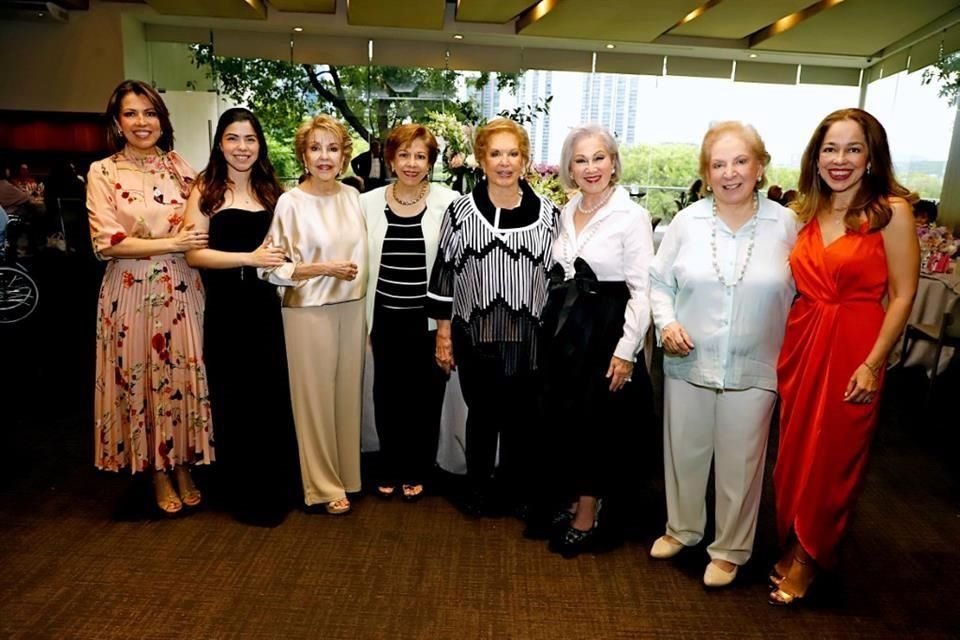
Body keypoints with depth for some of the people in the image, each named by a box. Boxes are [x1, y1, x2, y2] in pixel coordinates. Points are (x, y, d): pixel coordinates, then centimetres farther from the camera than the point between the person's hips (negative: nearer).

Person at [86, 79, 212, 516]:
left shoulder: (180, 167, 8)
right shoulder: (102, 173, -2)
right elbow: (106, 242, -10)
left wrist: (196, 244, -5)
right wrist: (172, 243, -15)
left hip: (181, 290, 2)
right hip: (132, 292, -2)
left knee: (184, 376, 6)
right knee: (140, 379, 6)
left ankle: (185, 470, 23)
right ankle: (159, 475, 23)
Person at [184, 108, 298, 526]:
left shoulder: (271, 191, 10)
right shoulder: (205, 190, 0)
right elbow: (193, 253, -9)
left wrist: (280, 261, 0)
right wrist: (249, 258, -18)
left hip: (266, 308, 3)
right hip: (225, 311, -3)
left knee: (272, 398, 6)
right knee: (233, 402, 7)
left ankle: (272, 489, 23)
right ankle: (243, 495, 23)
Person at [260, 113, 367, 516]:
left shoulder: (352, 196, 5)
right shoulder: (290, 202, -10)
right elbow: (272, 268, -12)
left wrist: (360, 295, 13)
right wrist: (324, 268, -18)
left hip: (351, 309, 5)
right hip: (309, 313, -5)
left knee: (347, 394, 13)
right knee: (315, 398, 6)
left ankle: (345, 476, 30)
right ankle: (323, 487, 21)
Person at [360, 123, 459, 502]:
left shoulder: (449, 203, -7)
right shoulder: (369, 202, 2)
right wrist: (362, 319, 6)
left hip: (428, 318, -2)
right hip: (386, 318, 2)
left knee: (425, 396, 10)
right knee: (387, 395, 12)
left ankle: (417, 471, 30)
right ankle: (390, 468, 33)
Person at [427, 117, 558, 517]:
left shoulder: (546, 213, 2)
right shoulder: (461, 210, -1)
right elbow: (444, 272, 2)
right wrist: (443, 333, 0)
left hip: (529, 335, 1)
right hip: (475, 333, -1)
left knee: (521, 418, 12)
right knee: (482, 415, 12)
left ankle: (514, 491, 33)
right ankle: (478, 489, 32)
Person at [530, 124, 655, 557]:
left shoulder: (632, 216, -10)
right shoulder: (566, 212, 9)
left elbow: (641, 290, -12)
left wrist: (626, 351, -15)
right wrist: (554, 323, 11)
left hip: (605, 331, -6)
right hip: (562, 329, 6)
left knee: (597, 423, 4)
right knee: (562, 419, 12)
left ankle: (587, 515, 22)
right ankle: (572, 500, 32)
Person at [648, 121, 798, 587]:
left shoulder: (785, 224, -3)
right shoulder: (686, 222, -2)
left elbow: (797, 294, 4)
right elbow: (659, 282, 5)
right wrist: (666, 322, -11)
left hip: (753, 369, -1)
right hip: (687, 363, 1)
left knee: (739, 463, 11)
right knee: (684, 452, 15)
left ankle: (730, 549, 32)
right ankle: (682, 528, 39)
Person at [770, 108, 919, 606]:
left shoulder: (891, 210, -8)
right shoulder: (808, 211, 7)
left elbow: (902, 296, -10)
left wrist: (872, 364, -15)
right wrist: (781, 345, 6)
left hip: (852, 350, -5)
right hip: (801, 343, 5)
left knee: (831, 457, 8)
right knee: (794, 451, 13)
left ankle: (809, 556, 28)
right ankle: (793, 543, 34)